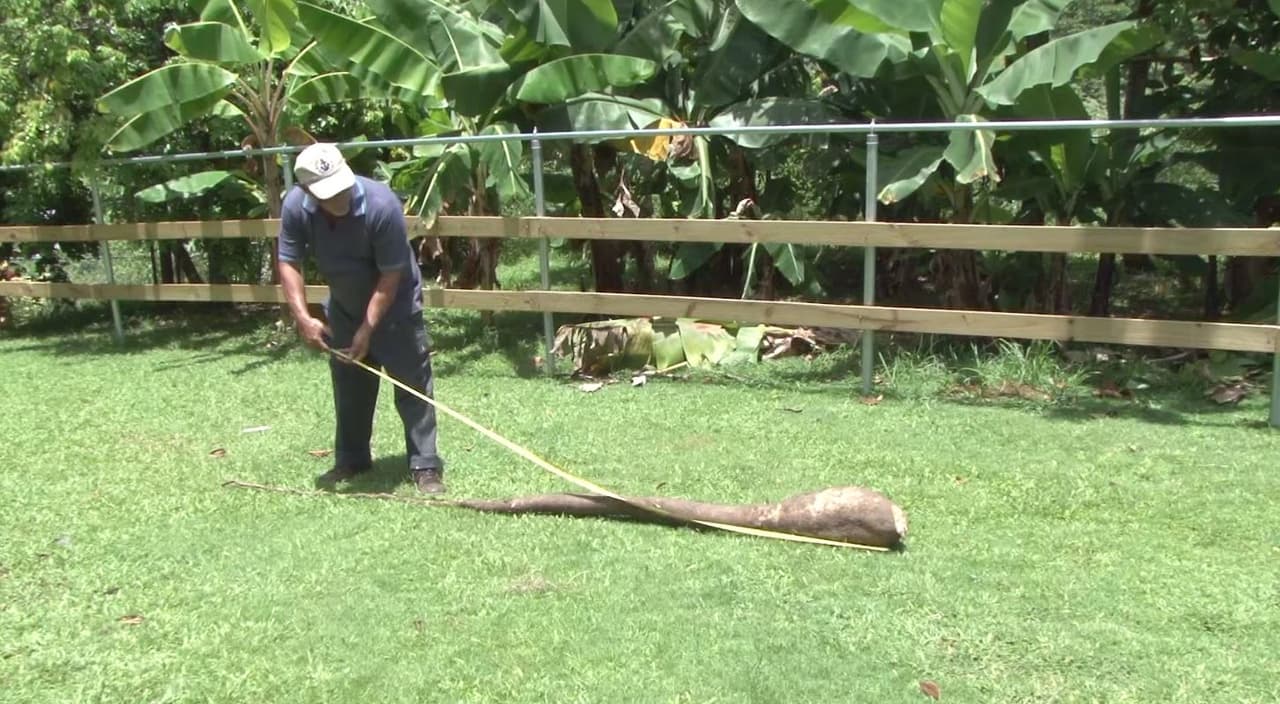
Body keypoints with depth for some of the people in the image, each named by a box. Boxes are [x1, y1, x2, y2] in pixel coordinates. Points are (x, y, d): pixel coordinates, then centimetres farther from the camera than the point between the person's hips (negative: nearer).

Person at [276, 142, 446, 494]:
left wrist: (368, 328, -25)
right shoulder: (295, 206, -19)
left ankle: (425, 466, 1)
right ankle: (351, 459, 28)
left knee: (412, 385, -4)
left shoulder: (382, 205, -33)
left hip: (394, 304, -5)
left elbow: (391, 275, -26)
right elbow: (289, 262, -10)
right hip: (343, 307, 5)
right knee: (348, 386, 14)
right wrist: (303, 318, -22)